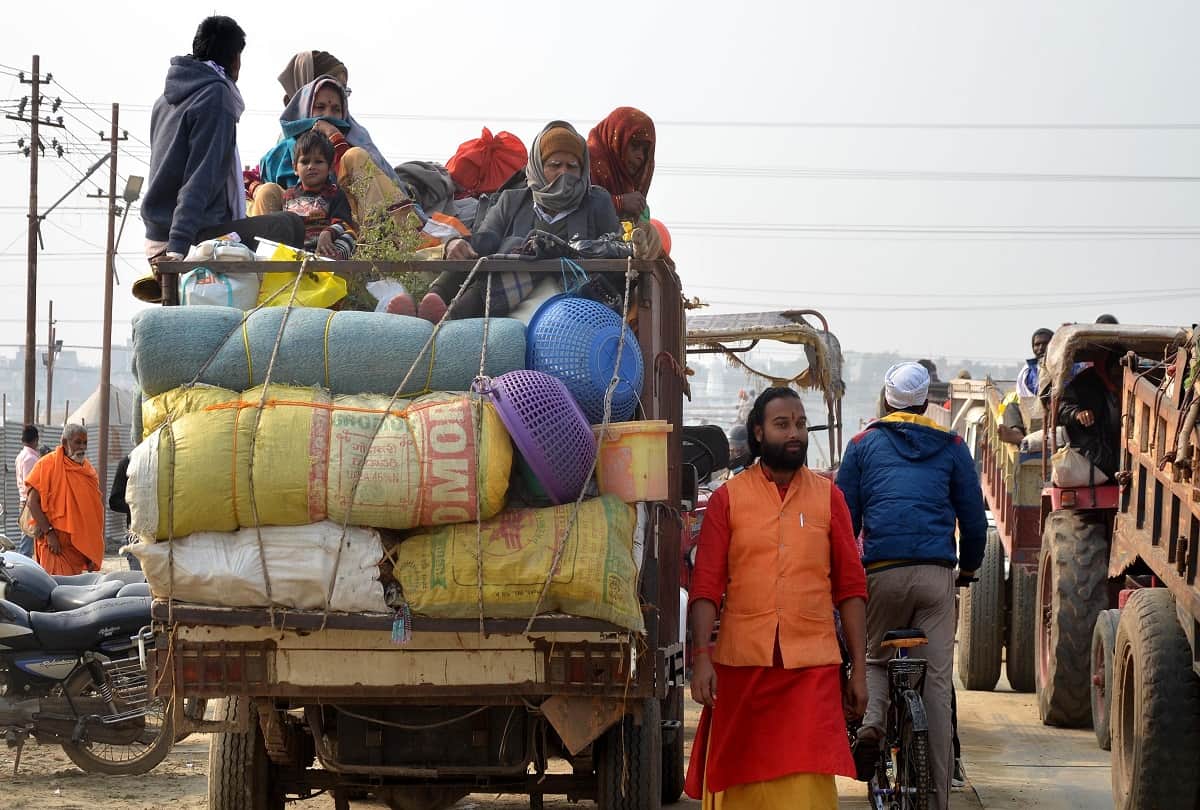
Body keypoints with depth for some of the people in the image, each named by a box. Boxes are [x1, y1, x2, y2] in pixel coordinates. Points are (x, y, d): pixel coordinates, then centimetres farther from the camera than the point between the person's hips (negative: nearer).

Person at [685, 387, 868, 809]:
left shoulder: (828, 497, 10)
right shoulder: (728, 498, 7)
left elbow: (850, 588, 10)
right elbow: (705, 587, 2)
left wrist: (858, 669, 6)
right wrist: (702, 658, -10)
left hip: (812, 667, 0)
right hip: (742, 664, 0)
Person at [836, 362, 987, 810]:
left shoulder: (864, 445, 12)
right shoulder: (951, 447, 14)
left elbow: (844, 516, 12)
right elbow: (973, 517, 15)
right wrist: (969, 566, 31)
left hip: (882, 571, 0)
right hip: (936, 573, 0)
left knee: (876, 657, 21)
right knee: (936, 681, 0)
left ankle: (871, 722, -10)